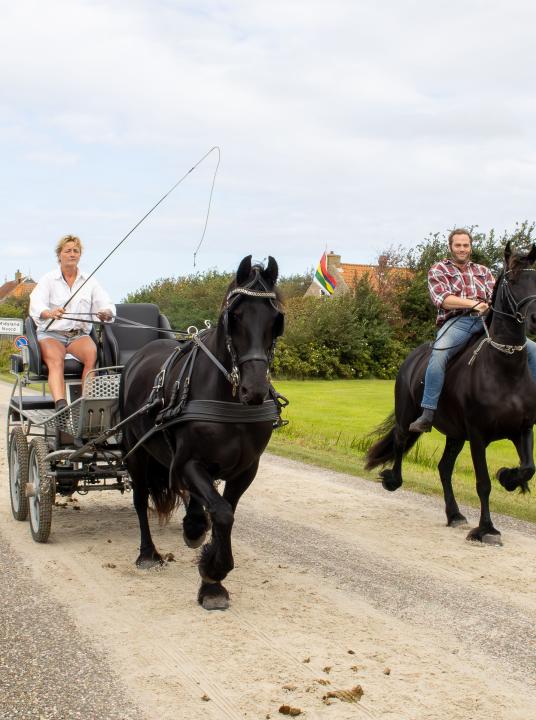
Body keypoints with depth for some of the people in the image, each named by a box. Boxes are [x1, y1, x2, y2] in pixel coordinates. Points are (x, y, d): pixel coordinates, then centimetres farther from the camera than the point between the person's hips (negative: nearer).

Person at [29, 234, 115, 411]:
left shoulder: (90, 281, 15)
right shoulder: (48, 280, 7)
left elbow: (107, 305, 4)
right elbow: (36, 305, -11)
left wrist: (106, 313, -23)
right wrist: (50, 313, -35)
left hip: (79, 334, 2)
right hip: (51, 333, -2)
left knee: (92, 353, -32)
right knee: (55, 360, -34)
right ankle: (60, 405, -53)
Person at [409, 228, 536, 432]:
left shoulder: (483, 271, 28)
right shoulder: (438, 270, 16)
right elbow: (442, 299, -2)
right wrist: (473, 303, -16)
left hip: (486, 321, 4)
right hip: (456, 321, -4)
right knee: (439, 354, -37)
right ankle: (427, 415, -36)